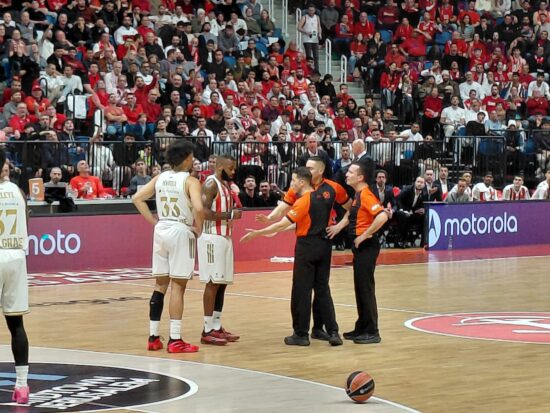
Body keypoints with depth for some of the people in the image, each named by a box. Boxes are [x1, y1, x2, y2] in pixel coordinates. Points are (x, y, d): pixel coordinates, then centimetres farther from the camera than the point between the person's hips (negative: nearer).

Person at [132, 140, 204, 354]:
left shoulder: (160, 178, 8)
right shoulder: (190, 181, -11)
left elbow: (137, 198, 7)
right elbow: (198, 208, -25)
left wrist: (153, 221, 9)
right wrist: (199, 228, -9)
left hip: (161, 230, 6)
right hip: (181, 232, -6)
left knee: (160, 284, 12)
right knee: (178, 286, -3)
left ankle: (153, 337, 14)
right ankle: (175, 340, -4)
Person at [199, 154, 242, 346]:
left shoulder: (225, 185, 16)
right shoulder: (211, 184, -13)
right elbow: (204, 212, -23)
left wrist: (234, 214, 10)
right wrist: (230, 215, -20)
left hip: (225, 237, 10)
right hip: (212, 238, -10)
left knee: (222, 283, 11)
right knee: (213, 283, -9)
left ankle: (216, 327, 16)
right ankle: (207, 331, -6)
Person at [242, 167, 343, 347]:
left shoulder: (304, 201, -14)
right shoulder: (324, 195, 4)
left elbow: (282, 224, -18)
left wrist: (257, 233, -15)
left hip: (307, 246, -7)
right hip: (324, 245, 7)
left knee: (301, 291, 1)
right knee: (323, 290, 10)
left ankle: (301, 334, 4)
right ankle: (333, 332, 4)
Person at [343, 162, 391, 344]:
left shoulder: (365, 195, -16)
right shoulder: (358, 195, 13)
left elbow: (382, 216, -29)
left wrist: (364, 236, -23)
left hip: (366, 246, -10)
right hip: (360, 246, 10)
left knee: (365, 288, -7)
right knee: (360, 287, 14)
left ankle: (372, 332, -3)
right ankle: (362, 328, 21)